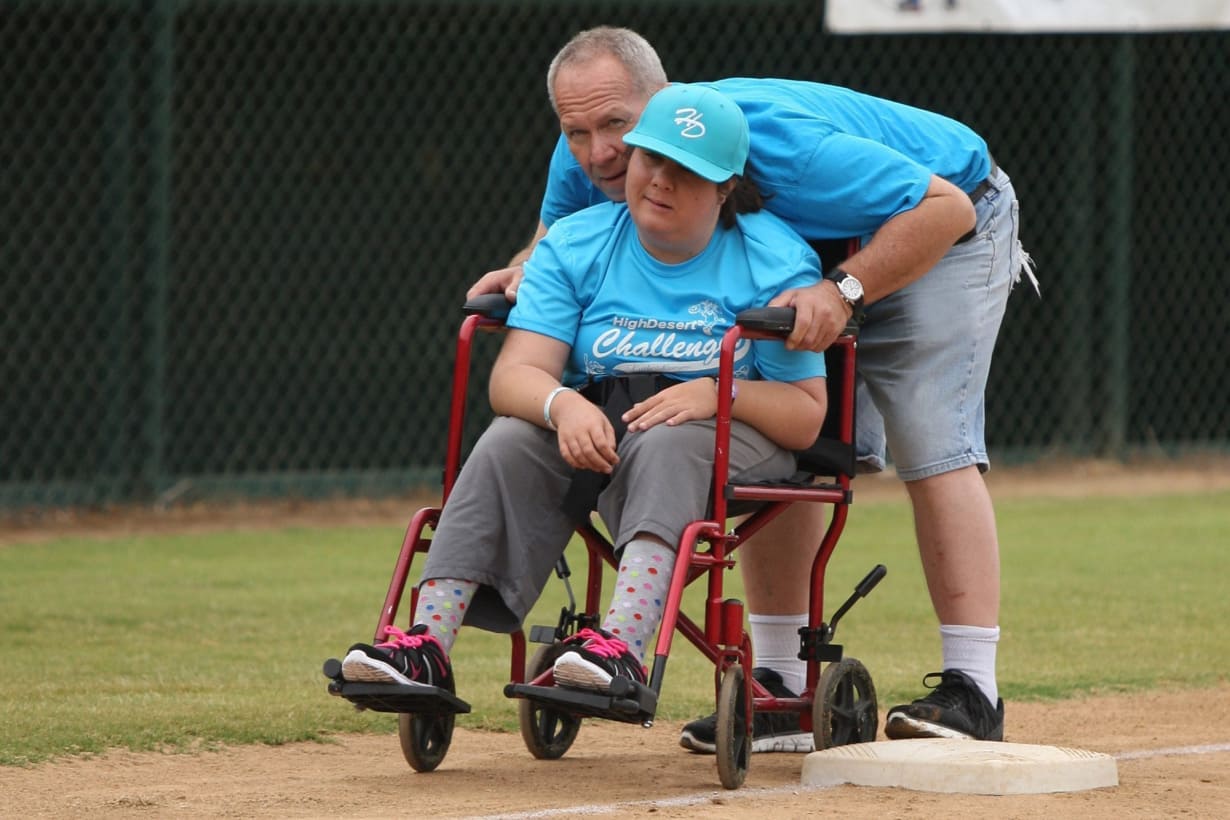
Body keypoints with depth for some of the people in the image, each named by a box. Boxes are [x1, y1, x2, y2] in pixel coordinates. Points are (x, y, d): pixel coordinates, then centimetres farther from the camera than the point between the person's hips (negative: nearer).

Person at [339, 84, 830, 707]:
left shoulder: (775, 262, -6)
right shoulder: (576, 245, 1)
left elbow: (806, 416, -9)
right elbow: (514, 375, -9)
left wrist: (720, 392, -27)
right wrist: (563, 405, -32)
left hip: (730, 436, -3)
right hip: (594, 423, 3)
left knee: (666, 444, -37)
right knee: (508, 444, -27)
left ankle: (622, 646, -56)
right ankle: (427, 646, -39)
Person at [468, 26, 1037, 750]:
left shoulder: (770, 141, -41)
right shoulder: (586, 161, -20)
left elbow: (943, 206, -37)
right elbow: (560, 227, 6)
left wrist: (844, 292, -48)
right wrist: (527, 269, -17)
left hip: (941, 233, -7)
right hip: (819, 256, 7)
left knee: (933, 444, -20)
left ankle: (972, 691, -22)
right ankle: (783, 690, 2)